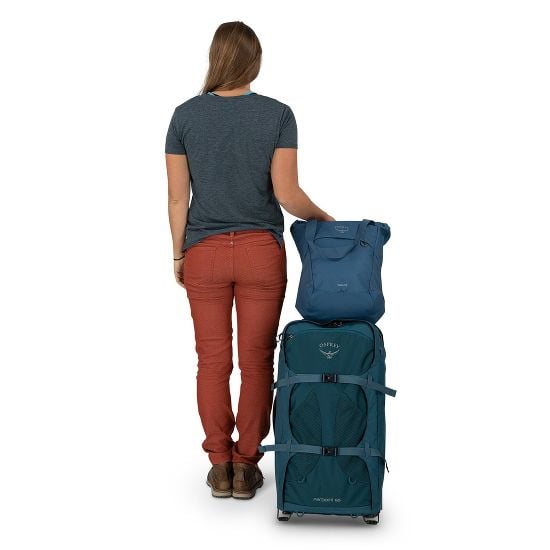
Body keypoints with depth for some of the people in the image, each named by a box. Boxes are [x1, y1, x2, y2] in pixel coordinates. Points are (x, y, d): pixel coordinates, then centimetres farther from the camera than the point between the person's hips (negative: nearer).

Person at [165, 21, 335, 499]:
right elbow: (286, 193, -11)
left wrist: (179, 254, 9)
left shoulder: (185, 115, -3)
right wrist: (323, 218, 7)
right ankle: (246, 466, 13)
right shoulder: (277, 114, -7)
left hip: (205, 253, 1)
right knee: (257, 361, 8)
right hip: (261, 251, -1)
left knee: (213, 361, 9)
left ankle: (220, 466, 14)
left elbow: (178, 197, -1)